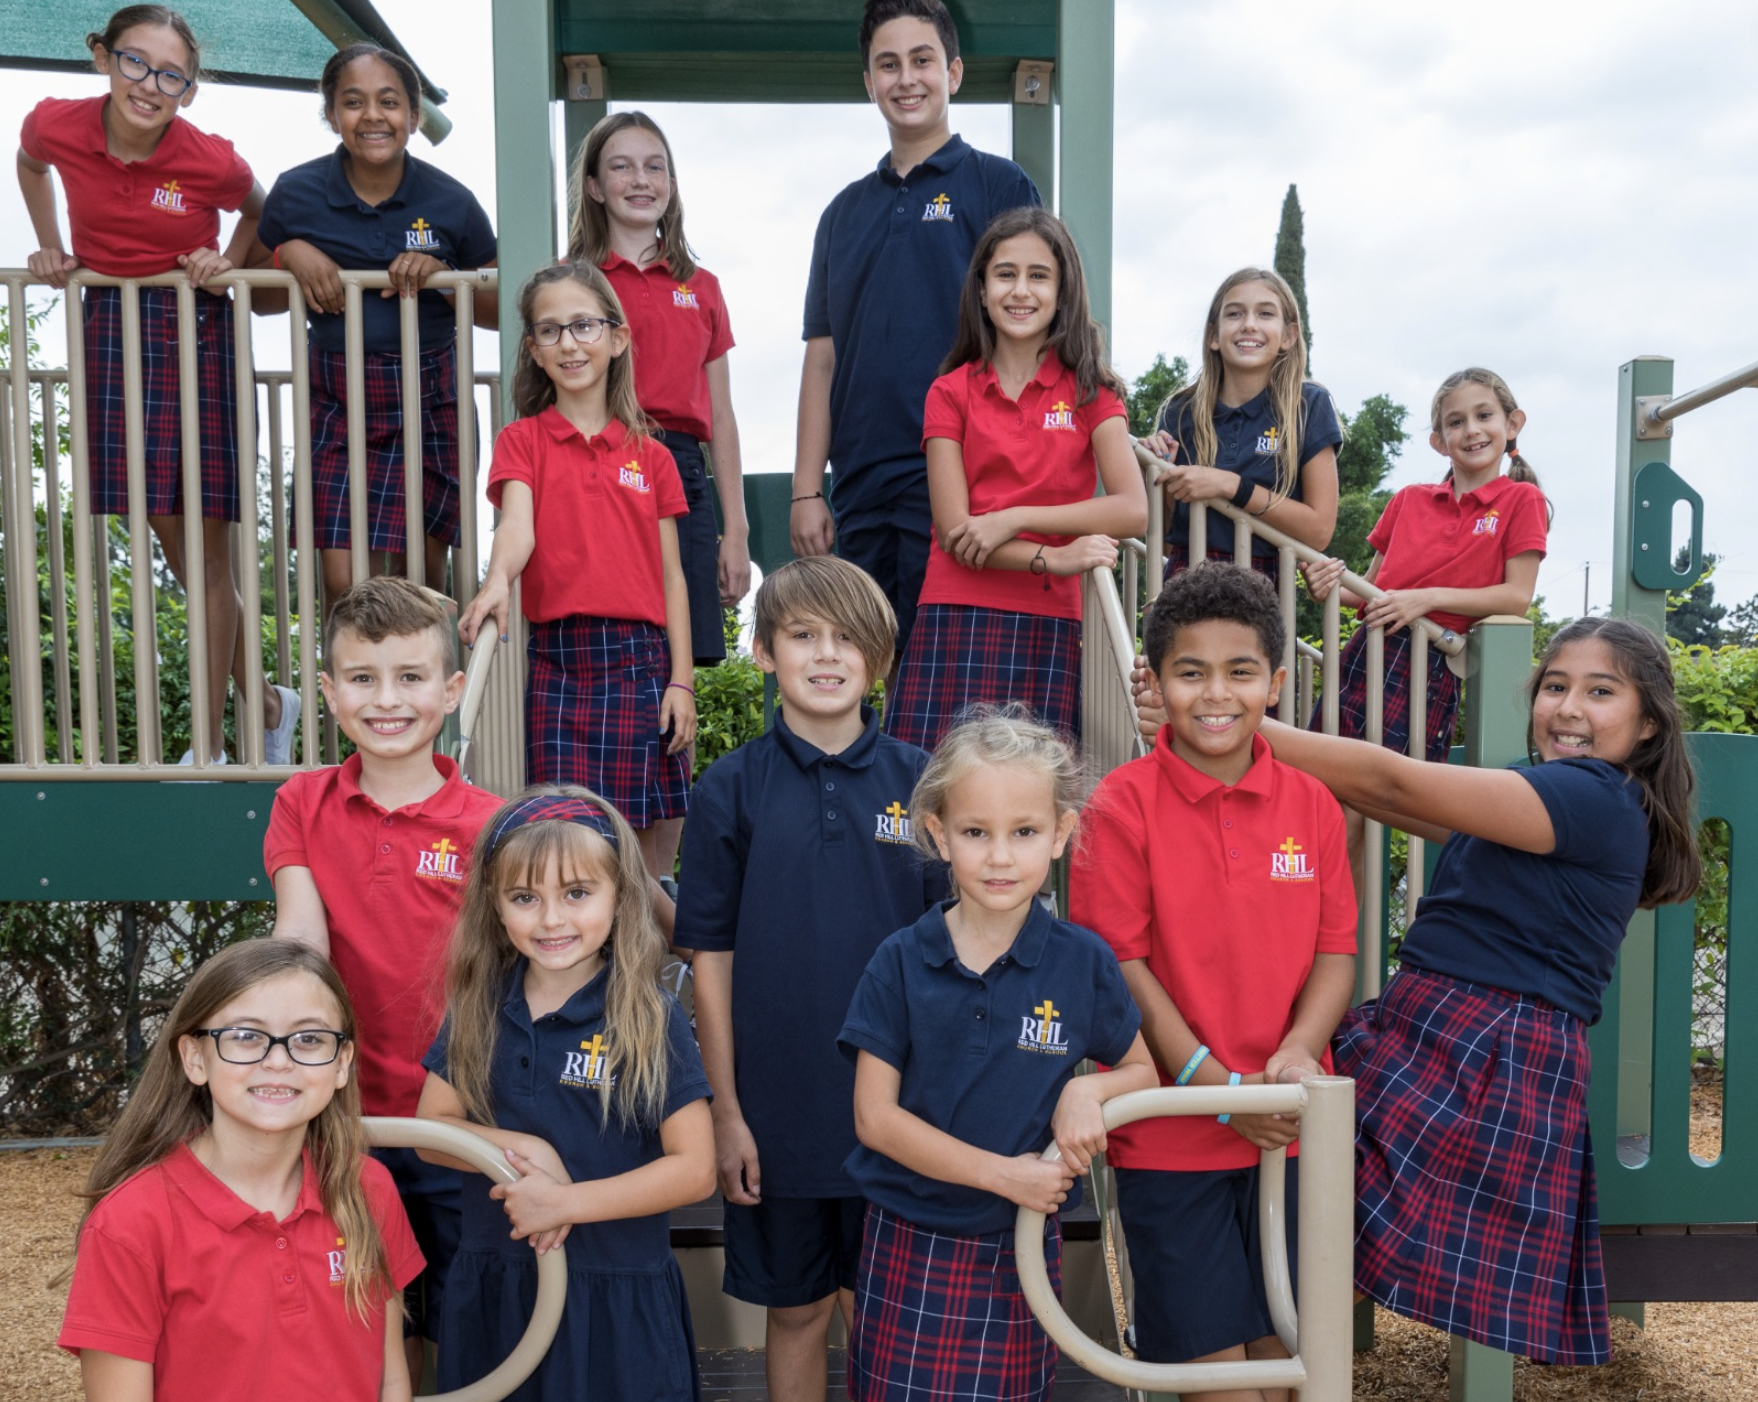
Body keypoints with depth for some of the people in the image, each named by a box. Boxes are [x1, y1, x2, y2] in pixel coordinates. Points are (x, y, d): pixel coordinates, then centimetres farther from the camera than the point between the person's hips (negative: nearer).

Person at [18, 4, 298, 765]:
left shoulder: (213, 161, -13)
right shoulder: (55, 125, -5)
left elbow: (258, 210, 10)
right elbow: (30, 163, 19)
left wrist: (226, 264, -6)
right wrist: (51, 248, 9)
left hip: (193, 336, -3)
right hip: (107, 332, 4)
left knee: (204, 553, 0)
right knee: (177, 548, 7)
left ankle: (209, 750, 11)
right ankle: (268, 706, 26)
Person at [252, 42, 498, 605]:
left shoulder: (451, 202, -2)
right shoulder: (296, 193, -1)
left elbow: (500, 310, 5)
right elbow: (257, 296, 11)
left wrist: (441, 273, -14)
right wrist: (289, 256, -10)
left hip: (431, 403, 0)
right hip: (338, 404, 0)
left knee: (422, 576, 9)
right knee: (346, 584, -9)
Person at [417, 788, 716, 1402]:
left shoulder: (650, 1018, -12)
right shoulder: (477, 1009, 0)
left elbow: (694, 1170, -13)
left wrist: (565, 1200, -18)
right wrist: (523, 1150, -14)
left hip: (617, 1298, -3)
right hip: (493, 1289, 3)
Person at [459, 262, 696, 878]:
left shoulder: (649, 454, 10)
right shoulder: (522, 440, 7)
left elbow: (671, 577, 8)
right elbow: (518, 523, -12)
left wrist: (681, 681, 1)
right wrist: (496, 584, -34)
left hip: (640, 658, 1)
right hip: (557, 659, -1)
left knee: (639, 835, 3)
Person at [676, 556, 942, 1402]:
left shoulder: (918, 782, -1)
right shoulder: (731, 789, -3)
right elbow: (712, 957, -1)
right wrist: (724, 1110, -2)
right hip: (778, 1107, 0)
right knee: (796, 1310, 14)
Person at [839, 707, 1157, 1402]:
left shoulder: (1083, 962, -5)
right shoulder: (901, 963, -7)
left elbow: (1142, 1071, 9)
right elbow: (875, 1115, -7)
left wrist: (1086, 1089, -14)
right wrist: (999, 1172, -16)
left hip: (1023, 1248, 1)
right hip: (910, 1246, -1)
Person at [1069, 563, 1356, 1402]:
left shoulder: (1310, 805, 2)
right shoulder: (1123, 805, -10)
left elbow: (1335, 951, 3)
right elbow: (1119, 963, -11)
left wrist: (1296, 1053, -14)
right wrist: (1214, 1082, -15)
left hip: (1288, 1128, 4)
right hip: (1169, 1132, -4)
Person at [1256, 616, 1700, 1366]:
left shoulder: (1596, 800, -12)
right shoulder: (1550, 798, 19)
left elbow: (1394, 782, -16)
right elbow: (1409, 802, 18)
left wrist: (1244, 730, -15)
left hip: (1498, 1057, -9)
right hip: (1424, 1024, 9)